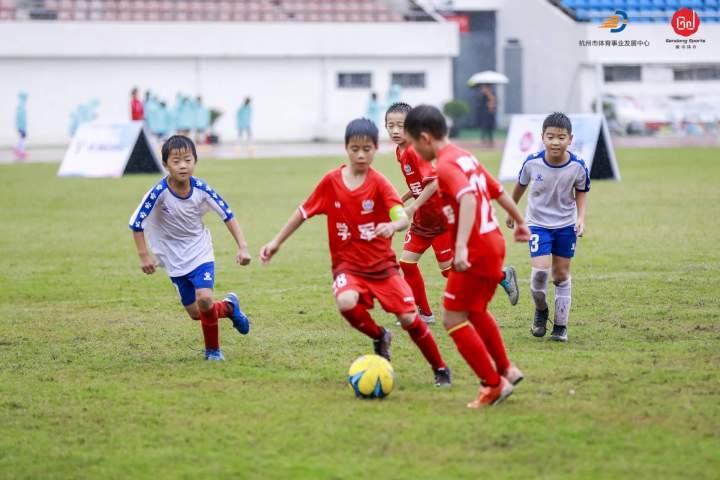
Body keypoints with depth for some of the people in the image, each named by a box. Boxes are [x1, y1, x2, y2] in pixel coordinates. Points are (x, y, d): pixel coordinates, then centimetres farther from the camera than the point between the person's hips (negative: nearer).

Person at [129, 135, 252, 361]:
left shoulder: (201, 189, -15)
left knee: (204, 299, -21)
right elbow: (136, 223, -13)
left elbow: (227, 215, -4)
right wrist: (143, 256, -13)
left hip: (200, 252, 0)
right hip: (174, 259, 0)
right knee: (195, 313, 3)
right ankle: (229, 307, 35)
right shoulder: (159, 192, -22)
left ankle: (213, 349, 3)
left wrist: (242, 247, -9)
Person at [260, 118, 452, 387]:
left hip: (382, 265, -1)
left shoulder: (379, 183, -10)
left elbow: (404, 218, -23)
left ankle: (440, 369, 16)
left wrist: (392, 226, -47)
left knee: (409, 318, -8)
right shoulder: (331, 181, -3)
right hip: (347, 265, 1)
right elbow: (304, 212, 9)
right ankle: (379, 338, 0)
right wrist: (276, 242, 10)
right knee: (346, 302, -31)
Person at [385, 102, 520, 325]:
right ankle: (424, 314, 15)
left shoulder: (415, 150, -21)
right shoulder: (400, 152, 8)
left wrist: (412, 207, -26)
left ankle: (503, 276, 13)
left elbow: (434, 182, -29)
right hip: (423, 217, 9)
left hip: (441, 217, -9)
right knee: (407, 261, 4)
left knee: (449, 269, -3)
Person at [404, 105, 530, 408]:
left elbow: (468, 199, -32)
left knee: (452, 318, -3)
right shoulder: (466, 158, 12)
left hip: (476, 250, -10)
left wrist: (461, 248, -41)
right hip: (494, 242, 10)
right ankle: (506, 370, 36)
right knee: (475, 311, 27)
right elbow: (499, 192, 22)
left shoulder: (446, 166, -16)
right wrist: (520, 223, 37)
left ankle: (494, 385, 0)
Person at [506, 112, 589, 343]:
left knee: (562, 274, 8)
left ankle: (560, 326, 19)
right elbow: (520, 185, 2)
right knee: (540, 270, -15)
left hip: (566, 225, 1)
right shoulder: (532, 163, -19)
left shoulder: (577, 166, -19)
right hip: (538, 223, -1)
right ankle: (541, 310, 14)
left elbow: (581, 192, 1)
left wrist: (581, 218, -13)